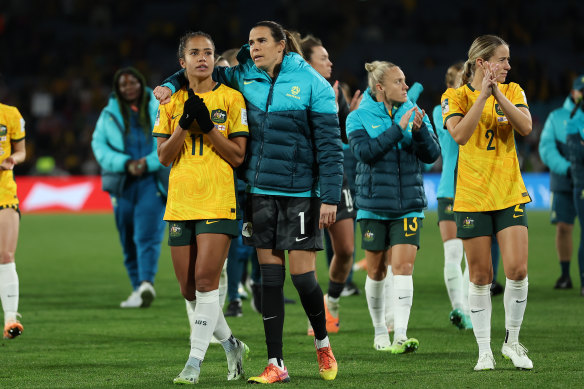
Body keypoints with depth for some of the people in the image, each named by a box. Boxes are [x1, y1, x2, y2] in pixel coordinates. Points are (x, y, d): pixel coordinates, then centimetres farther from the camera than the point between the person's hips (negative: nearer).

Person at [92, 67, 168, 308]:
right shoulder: (109, 114, 10)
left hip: (153, 180, -3)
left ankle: (146, 283, -31)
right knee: (128, 240, 5)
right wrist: (125, 164, -13)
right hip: (122, 182, 3)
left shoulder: (158, 110, 6)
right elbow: (99, 145, 2)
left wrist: (149, 163, -14)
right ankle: (137, 287, 15)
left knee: (147, 234, -17)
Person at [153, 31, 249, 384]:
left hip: (218, 203, -4)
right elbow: (164, 156, 4)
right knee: (189, 289, 6)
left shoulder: (231, 99, 1)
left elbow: (238, 156, -3)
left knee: (206, 280, -15)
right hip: (180, 205, 4)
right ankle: (232, 345, 26)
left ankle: (195, 361, -10)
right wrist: (185, 123, -10)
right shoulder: (172, 102, 12)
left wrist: (207, 126, -13)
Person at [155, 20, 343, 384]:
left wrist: (330, 196, -12)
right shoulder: (244, 78, 7)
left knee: (301, 274, -4)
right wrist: (171, 84, 6)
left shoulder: (312, 84, -6)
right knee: (270, 276, 3)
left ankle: (323, 344, 23)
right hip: (261, 191, 4)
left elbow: (330, 144, -7)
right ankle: (276, 364, 7)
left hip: (300, 194, -4)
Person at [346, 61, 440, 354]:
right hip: (373, 204, -1)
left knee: (403, 265, -12)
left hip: (409, 203, 1)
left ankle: (401, 335, -18)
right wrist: (398, 129, -22)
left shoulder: (414, 113, 4)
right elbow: (364, 151, -18)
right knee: (376, 271, 7)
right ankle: (380, 333, 24)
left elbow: (432, 155, -2)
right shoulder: (359, 117, -2)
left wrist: (420, 130, -20)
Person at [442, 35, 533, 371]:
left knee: (518, 270, -8)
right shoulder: (455, 97, -1)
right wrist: (483, 94, -20)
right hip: (472, 198, -2)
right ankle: (485, 351, 10)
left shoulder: (512, 91, 6)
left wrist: (497, 93, -16)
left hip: (510, 194, 2)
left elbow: (526, 127, -10)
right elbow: (460, 134, -19)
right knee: (481, 277, 1)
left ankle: (512, 341, 11)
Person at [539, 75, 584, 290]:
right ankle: (565, 275, 7)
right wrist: (566, 168, -18)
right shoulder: (557, 117, 7)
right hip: (564, 183, 1)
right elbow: (546, 148, -3)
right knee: (563, 227, -5)